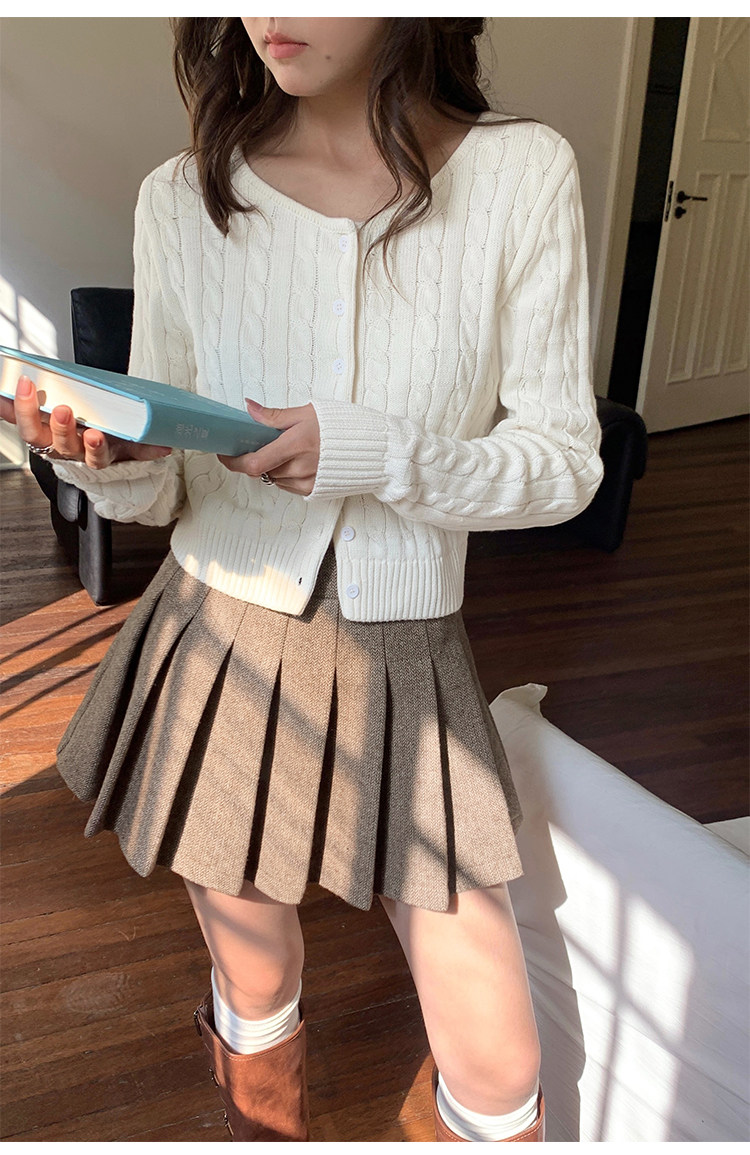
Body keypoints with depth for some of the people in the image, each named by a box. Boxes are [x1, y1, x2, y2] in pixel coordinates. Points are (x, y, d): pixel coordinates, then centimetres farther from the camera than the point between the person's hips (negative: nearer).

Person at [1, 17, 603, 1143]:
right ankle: (270, 1136, 51)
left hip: (406, 660, 0)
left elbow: (566, 460, -5)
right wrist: (107, 457, -21)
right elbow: (156, 491, 2)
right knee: (257, 996, 19)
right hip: (220, 643, 1)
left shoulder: (524, 176, -6)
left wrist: (374, 454, -20)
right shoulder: (182, 199, -2)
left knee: (498, 1076, 6)